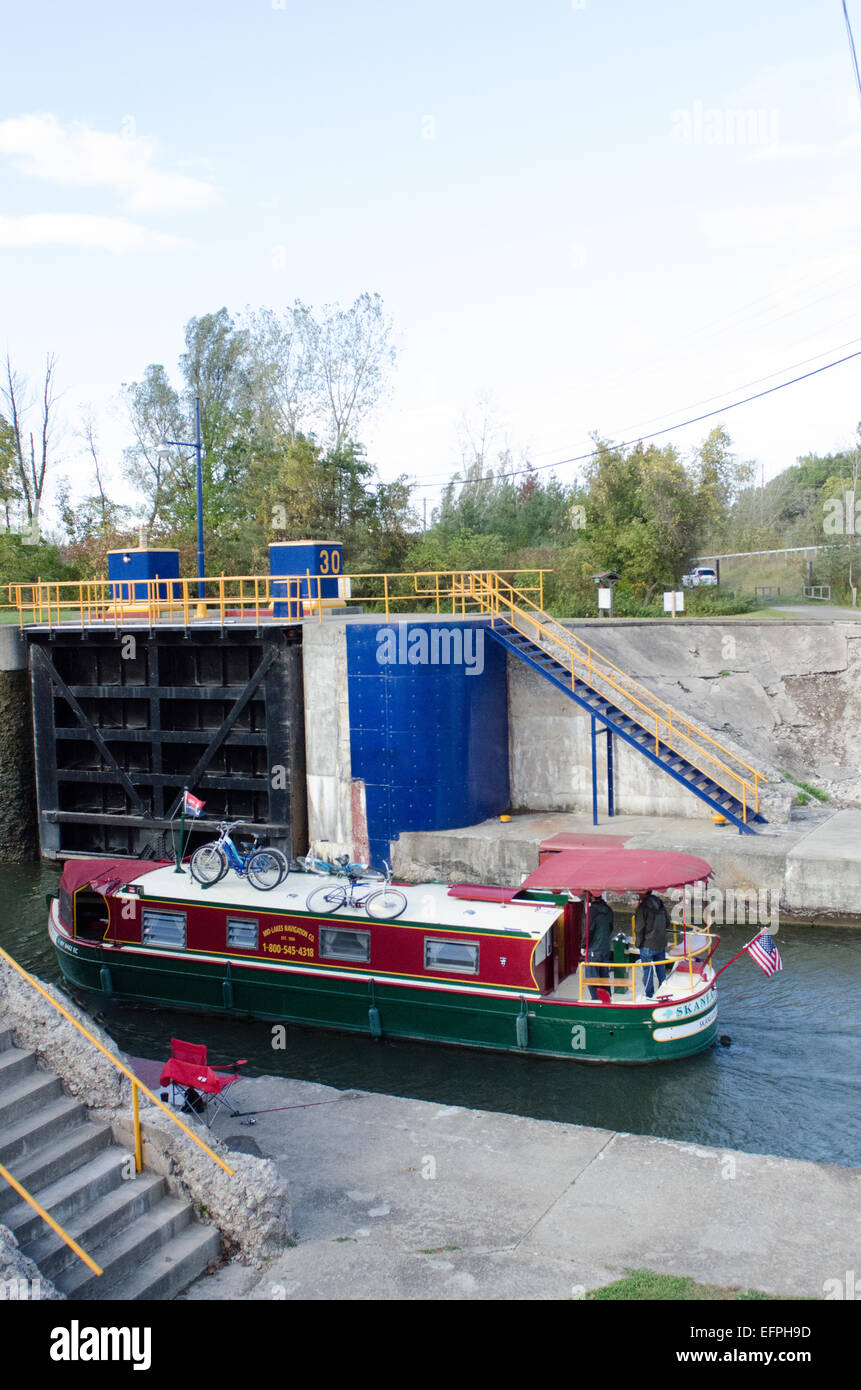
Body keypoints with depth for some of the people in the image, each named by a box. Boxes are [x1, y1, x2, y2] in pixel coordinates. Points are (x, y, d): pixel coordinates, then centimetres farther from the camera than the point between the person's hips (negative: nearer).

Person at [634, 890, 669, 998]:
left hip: (648, 945, -6)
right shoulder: (661, 905, 5)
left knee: (647, 970, 3)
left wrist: (637, 943, -3)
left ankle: (649, 995, 6)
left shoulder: (642, 908, -15)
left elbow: (639, 928, -16)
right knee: (661, 969, 17)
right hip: (661, 944, 6)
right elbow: (667, 923, 13)